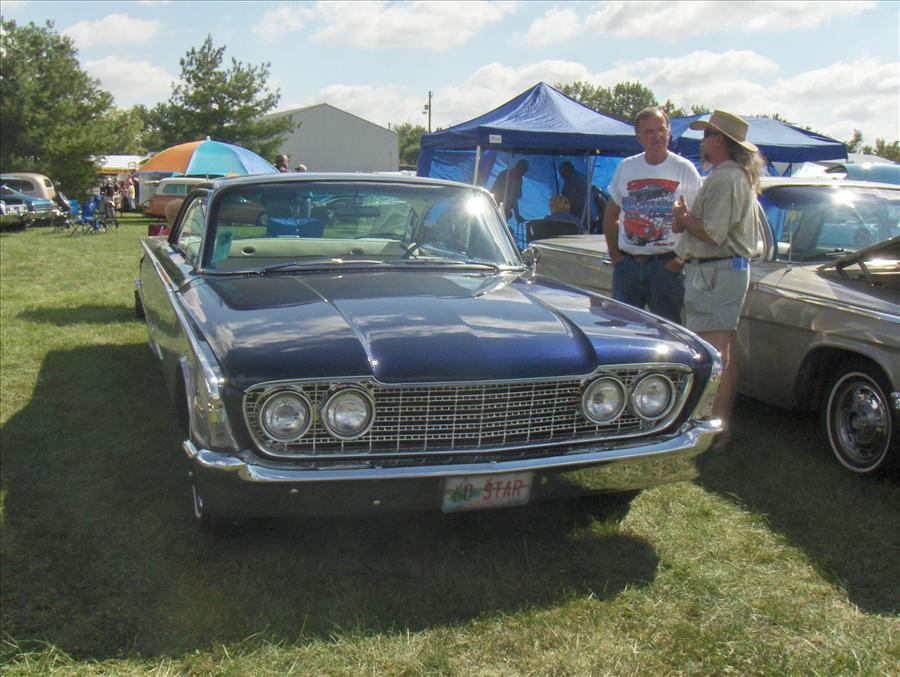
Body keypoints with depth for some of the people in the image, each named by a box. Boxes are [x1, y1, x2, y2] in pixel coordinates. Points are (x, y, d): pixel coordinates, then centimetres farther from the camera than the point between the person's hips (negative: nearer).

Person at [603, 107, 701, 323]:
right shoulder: (626, 168, 9)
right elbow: (611, 217, 16)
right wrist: (614, 254, 7)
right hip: (627, 265, 4)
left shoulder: (684, 169, 0)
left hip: (667, 266, -3)